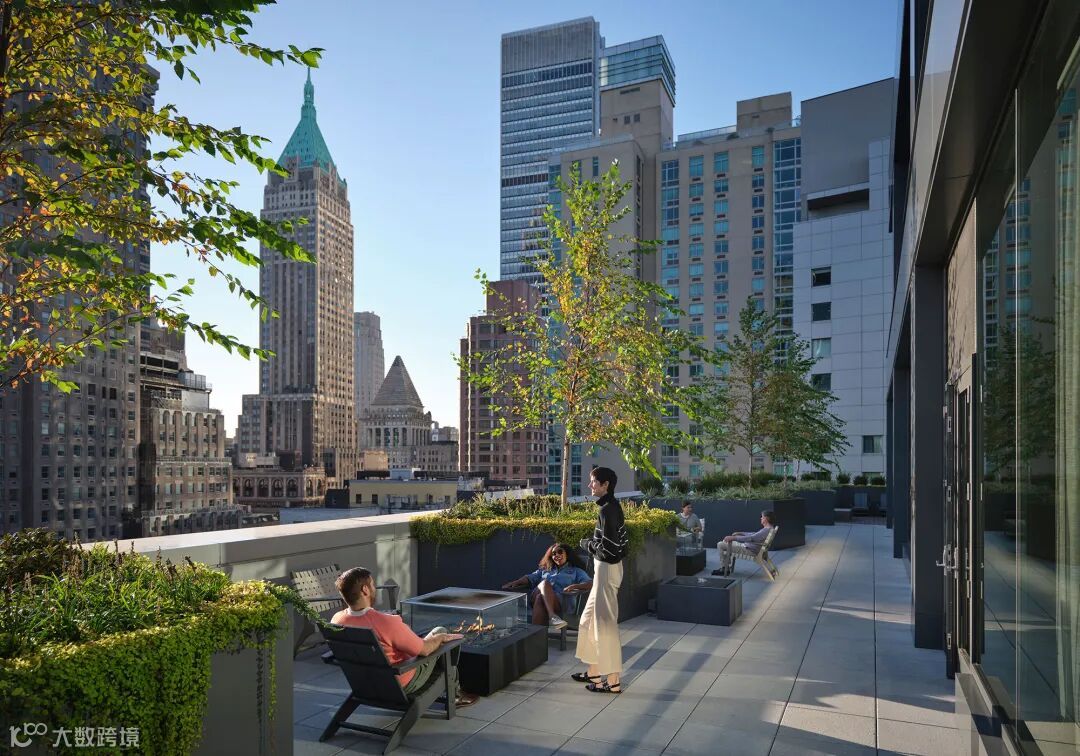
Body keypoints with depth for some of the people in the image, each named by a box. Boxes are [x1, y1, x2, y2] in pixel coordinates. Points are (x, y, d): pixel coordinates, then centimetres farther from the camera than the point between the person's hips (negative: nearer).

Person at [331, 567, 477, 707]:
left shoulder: (336, 621, -15)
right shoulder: (387, 622, -36)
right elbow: (424, 650, -22)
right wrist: (442, 638, -3)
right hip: (403, 686, -6)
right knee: (440, 632, 12)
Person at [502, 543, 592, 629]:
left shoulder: (576, 571, 26)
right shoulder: (544, 570, 36)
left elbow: (590, 583, 9)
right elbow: (530, 578, 23)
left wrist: (575, 586, -11)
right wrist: (515, 583, 2)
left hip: (559, 601, -2)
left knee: (540, 598, -36)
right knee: (544, 583, -34)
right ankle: (552, 616, -53)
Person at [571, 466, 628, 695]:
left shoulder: (606, 509, -20)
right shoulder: (613, 506, 9)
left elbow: (606, 547, -23)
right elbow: (620, 540, 14)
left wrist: (586, 543, -6)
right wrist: (593, 543, 8)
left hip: (606, 568, -10)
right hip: (608, 566, 10)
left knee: (605, 623, -2)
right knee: (590, 620, 19)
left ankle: (612, 681, 7)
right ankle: (594, 671, 29)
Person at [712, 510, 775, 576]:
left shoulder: (766, 530, -25)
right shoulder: (768, 529, 8)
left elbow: (751, 538, -31)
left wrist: (733, 537, -31)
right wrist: (740, 533, 19)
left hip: (749, 550, -11)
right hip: (747, 546, 11)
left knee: (720, 545, -10)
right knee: (725, 541, 23)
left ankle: (723, 569, 2)